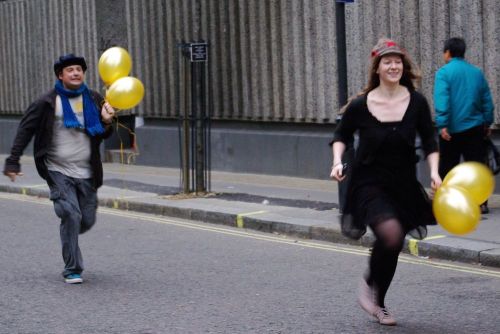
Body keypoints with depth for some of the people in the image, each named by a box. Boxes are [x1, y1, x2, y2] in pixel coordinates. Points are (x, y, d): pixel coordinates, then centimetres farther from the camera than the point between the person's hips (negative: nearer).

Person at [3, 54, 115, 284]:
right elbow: (25, 129, 1)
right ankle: (72, 270, -5)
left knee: (87, 220, 4)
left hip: (87, 173, 4)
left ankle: (68, 238, 38)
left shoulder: (94, 100, 8)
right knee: (71, 215, -15)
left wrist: (107, 122, -7)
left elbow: (104, 135, 17)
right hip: (59, 171, -3)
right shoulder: (48, 102, -2)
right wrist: (13, 161, -6)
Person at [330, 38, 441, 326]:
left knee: (392, 245, 13)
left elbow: (430, 142, 3)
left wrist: (434, 172, -11)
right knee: (391, 234, -27)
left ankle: (378, 303, 37)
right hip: (369, 184, -3)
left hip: (404, 185, 3)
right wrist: (338, 161, -8)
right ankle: (370, 283, 3)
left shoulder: (417, 102, -5)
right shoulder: (360, 105, -10)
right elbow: (341, 135, 7)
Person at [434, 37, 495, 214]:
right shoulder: (477, 72, 7)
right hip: (475, 128, 3)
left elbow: (441, 100, -18)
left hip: (451, 129, -3)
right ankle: (481, 203, -3)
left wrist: (442, 125, -19)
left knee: (446, 166, 10)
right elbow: (487, 101, 9)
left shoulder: (444, 72, -7)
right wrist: (487, 123, 18)